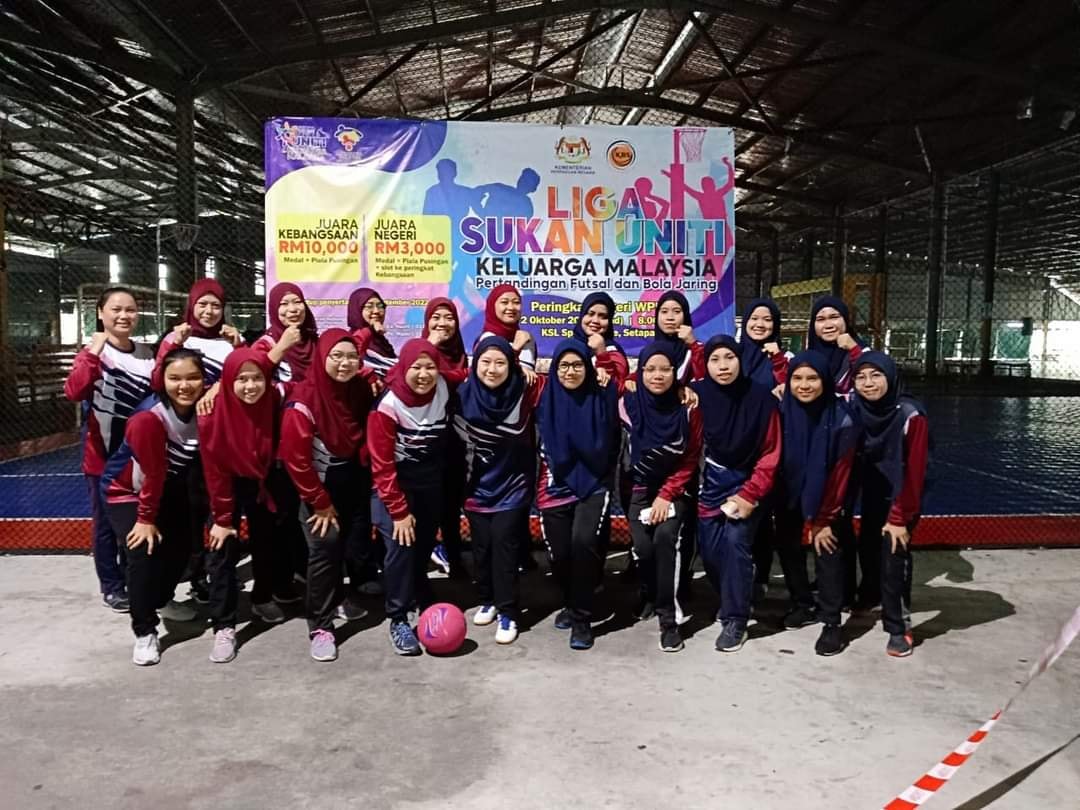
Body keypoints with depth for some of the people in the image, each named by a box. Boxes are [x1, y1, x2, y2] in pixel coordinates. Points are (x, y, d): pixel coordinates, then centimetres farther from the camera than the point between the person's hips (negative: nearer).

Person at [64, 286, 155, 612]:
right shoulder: (93, 353, -10)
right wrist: (93, 352, -33)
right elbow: (73, 392, -27)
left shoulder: (146, 354, 5)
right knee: (106, 521, 6)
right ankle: (111, 586, 20)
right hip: (103, 454, -5)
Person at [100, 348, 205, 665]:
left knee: (182, 544, 12)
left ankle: (163, 600, 42)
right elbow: (152, 474, -27)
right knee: (144, 551, -20)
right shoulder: (148, 419, -34)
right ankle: (144, 632, -7)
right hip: (126, 490, -6)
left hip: (170, 490, 6)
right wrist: (146, 519, -19)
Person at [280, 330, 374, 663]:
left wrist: (368, 475, 2)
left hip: (354, 479, 5)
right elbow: (295, 456, -19)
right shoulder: (305, 399, -21)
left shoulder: (362, 390, -6)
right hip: (321, 483, -5)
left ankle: (342, 596, 37)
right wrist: (321, 502, -14)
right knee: (325, 547, -10)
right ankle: (320, 626, 2)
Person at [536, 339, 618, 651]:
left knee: (583, 541, -23)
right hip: (557, 486, 2)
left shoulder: (600, 398, -1)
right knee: (559, 553, 1)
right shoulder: (546, 401, 2)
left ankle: (582, 618, -4)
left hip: (594, 484, -2)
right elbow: (542, 449, 10)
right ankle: (570, 604, 33)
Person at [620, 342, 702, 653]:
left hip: (677, 489, -1)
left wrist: (666, 495, -11)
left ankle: (669, 618, -14)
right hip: (640, 488, 1)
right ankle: (651, 594, 17)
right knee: (643, 546, -18)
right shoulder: (628, 404, -8)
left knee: (666, 537, -27)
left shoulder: (688, 408, -10)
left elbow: (690, 460, -4)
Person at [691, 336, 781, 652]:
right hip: (711, 483, 2)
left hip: (747, 482, -2)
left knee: (736, 541, -17)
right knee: (709, 549, -1)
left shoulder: (761, 398, -12)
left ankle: (735, 619, -2)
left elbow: (770, 453, -9)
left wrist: (750, 495, -13)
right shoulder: (699, 395, -8)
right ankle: (731, 601, 28)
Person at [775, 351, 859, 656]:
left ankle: (831, 622, 0)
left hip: (825, 496, -3)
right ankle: (802, 606, 26)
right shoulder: (782, 411, -12)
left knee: (827, 549, -10)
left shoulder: (841, 417, -19)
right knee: (788, 546, 7)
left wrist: (823, 520, -15)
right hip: (791, 495, 3)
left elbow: (840, 472, -16)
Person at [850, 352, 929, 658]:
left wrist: (900, 518, -16)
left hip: (901, 499, -4)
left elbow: (914, 471, -17)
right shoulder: (854, 410, -8)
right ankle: (870, 595, 40)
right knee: (868, 547, 12)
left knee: (893, 556, -10)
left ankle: (899, 626, 6)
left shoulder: (910, 415, -19)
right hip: (872, 496, 4)